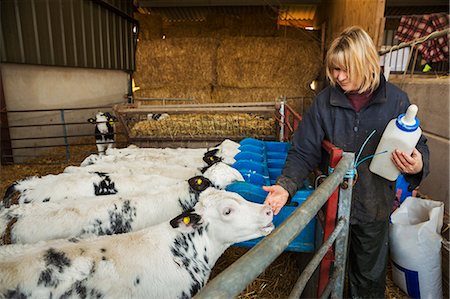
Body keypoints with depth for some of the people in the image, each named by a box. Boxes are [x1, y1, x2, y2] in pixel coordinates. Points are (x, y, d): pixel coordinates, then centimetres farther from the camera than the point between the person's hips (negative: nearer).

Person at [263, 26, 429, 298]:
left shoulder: (396, 100, -10)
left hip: (375, 207, 0)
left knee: (370, 276, 22)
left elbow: (419, 145, 1)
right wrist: (286, 185, -26)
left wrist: (418, 164, -23)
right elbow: (304, 152, -10)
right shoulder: (325, 101, -9)